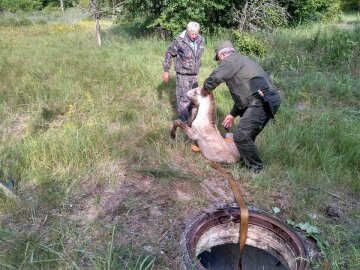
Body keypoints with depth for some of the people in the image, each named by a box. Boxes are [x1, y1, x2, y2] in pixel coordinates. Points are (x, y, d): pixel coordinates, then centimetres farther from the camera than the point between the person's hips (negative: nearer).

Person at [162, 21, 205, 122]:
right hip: (183, 74, -6)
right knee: (183, 98, -3)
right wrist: (166, 70, -5)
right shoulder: (179, 41, -18)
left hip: (194, 74, 6)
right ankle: (185, 121, 8)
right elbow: (169, 54, -7)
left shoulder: (201, 40, -2)